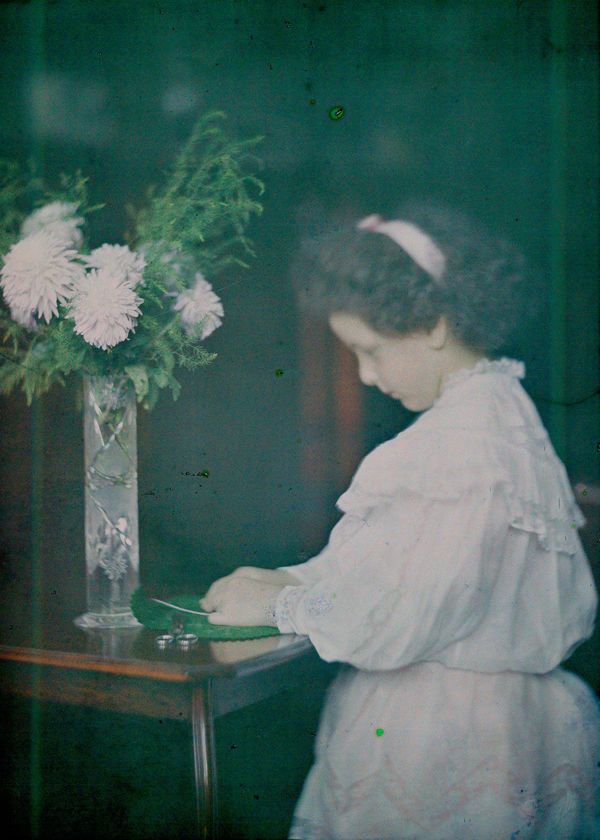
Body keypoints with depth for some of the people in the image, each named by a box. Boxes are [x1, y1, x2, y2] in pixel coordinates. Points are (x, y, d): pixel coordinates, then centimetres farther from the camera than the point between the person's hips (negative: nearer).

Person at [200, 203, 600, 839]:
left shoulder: (466, 440, -24)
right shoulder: (498, 407, 8)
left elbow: (397, 616, -24)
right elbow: (393, 564, 14)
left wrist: (277, 606, -9)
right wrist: (292, 580, 7)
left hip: (442, 734, -9)